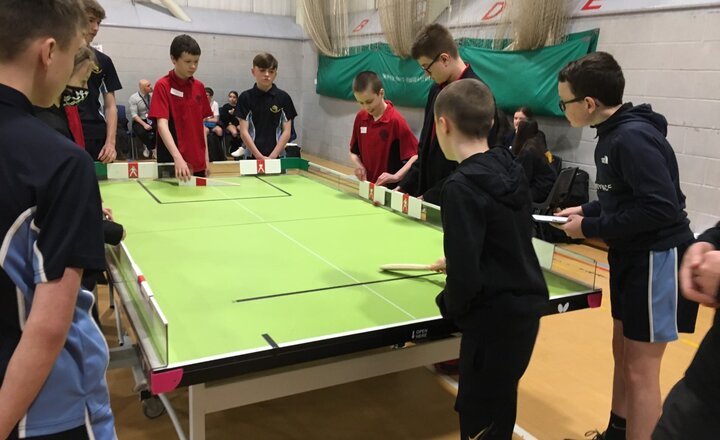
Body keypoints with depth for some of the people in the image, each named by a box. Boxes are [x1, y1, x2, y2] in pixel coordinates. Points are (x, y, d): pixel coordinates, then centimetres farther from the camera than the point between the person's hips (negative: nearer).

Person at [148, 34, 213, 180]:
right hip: (172, 161, -5)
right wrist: (178, 157, -31)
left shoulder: (199, 87, 7)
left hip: (198, 161, 5)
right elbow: (162, 124, -19)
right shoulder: (162, 86, -9)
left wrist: (206, 155, 8)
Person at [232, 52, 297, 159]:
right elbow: (244, 132, -5)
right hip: (252, 156, 0)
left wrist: (272, 156, -11)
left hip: (277, 155, 1)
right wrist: (260, 157, -13)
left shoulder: (283, 97, 1)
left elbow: (287, 131, 0)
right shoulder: (245, 97, -1)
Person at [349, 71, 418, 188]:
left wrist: (395, 177, -27)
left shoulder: (396, 120, -15)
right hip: (367, 186, 5)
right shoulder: (360, 117, 2)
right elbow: (353, 151, 13)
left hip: (391, 188, -5)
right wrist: (358, 164, -6)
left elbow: (416, 156, -17)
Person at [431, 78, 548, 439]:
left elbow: (465, 274, -24)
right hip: (526, 304, 8)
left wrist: (450, 304, -4)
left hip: (494, 316, -8)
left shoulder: (461, 186, -23)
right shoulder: (511, 169, 2)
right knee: (497, 408, 25)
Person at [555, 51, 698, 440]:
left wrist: (591, 228, -20)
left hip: (658, 260, -10)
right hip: (632, 256, 10)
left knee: (641, 370, 0)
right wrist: (588, 210, 4)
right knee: (622, 350, 21)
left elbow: (660, 206, -27)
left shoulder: (633, 137, -22)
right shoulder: (614, 135, 7)